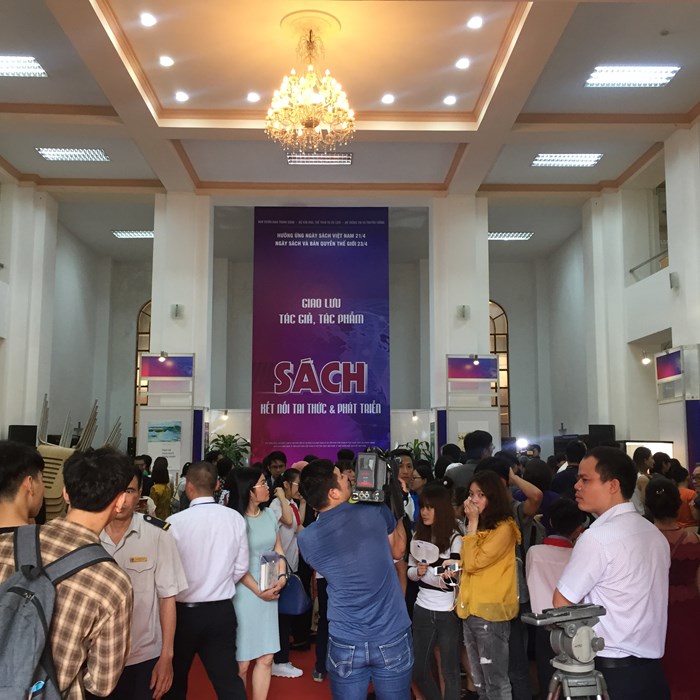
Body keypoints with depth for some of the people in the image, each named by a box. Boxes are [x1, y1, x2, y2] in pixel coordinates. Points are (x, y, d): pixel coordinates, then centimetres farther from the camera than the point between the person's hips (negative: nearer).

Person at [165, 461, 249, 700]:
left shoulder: (174, 523, -17)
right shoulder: (235, 519, -8)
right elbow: (241, 568, 0)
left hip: (183, 611, -2)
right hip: (222, 611, 2)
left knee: (175, 680, 19)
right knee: (229, 680, 11)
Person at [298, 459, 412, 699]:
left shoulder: (306, 539, -8)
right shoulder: (375, 512, -10)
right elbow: (398, 550, 10)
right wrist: (397, 510, 20)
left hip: (345, 644, 1)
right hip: (392, 639, 0)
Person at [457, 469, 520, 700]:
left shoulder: (504, 528, -13)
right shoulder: (480, 526, 13)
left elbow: (473, 562, -18)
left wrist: (472, 523, -14)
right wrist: (457, 565, 6)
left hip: (490, 611, -8)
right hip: (471, 608, 8)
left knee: (495, 681, -2)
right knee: (479, 681, 16)